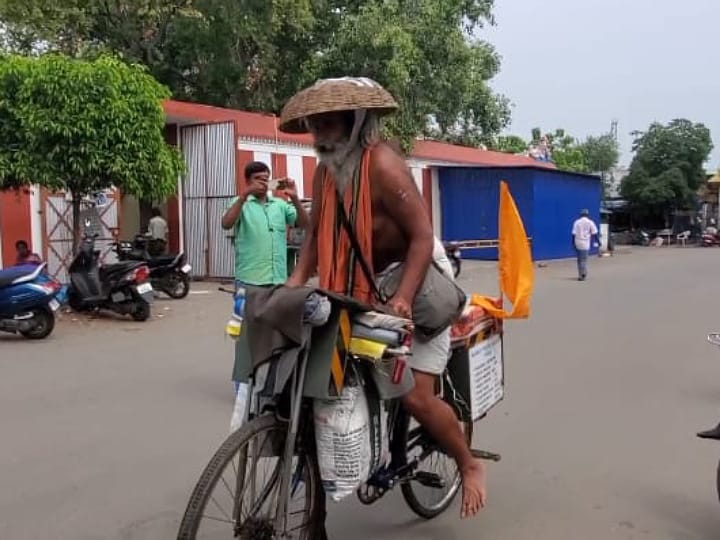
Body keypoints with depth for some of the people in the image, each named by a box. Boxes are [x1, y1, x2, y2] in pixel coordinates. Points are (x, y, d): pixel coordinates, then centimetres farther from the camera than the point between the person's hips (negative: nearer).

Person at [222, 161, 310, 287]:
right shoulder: (241, 203, 4)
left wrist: (295, 198, -10)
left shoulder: (280, 204, 13)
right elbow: (226, 224, -14)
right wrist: (244, 195, -21)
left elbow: (305, 224, 5)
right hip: (249, 280, -3)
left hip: (279, 279, 4)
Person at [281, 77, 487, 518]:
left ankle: (471, 465, 14)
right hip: (364, 283, 8)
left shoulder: (383, 166, -23)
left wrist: (403, 299, -37)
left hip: (417, 279, -7)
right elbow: (317, 233, 0)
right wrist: (296, 280, -16)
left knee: (416, 396, -10)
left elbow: (423, 237, -27)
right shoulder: (326, 170, 0)